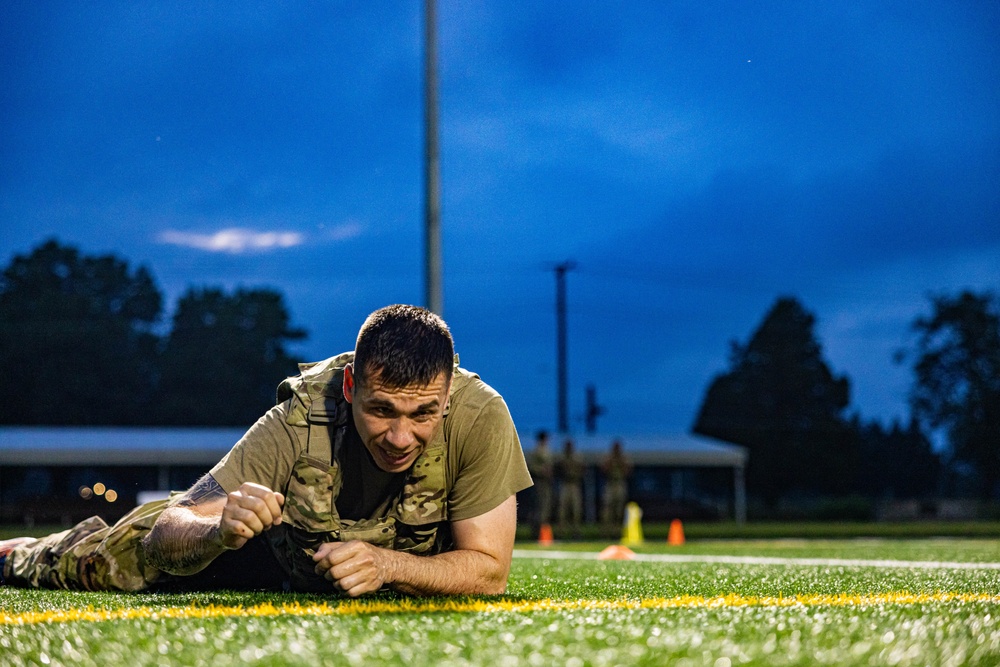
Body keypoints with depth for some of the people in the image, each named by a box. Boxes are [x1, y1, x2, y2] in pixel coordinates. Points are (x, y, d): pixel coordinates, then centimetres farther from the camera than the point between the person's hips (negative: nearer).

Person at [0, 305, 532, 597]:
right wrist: (218, 532, -60)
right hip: (280, 539, -1)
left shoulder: (479, 418, -41)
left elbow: (489, 571, -34)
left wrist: (388, 564, -51)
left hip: (414, 564, 1)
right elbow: (164, 540, -37)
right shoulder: (301, 422, -41)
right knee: (101, 562, 8)